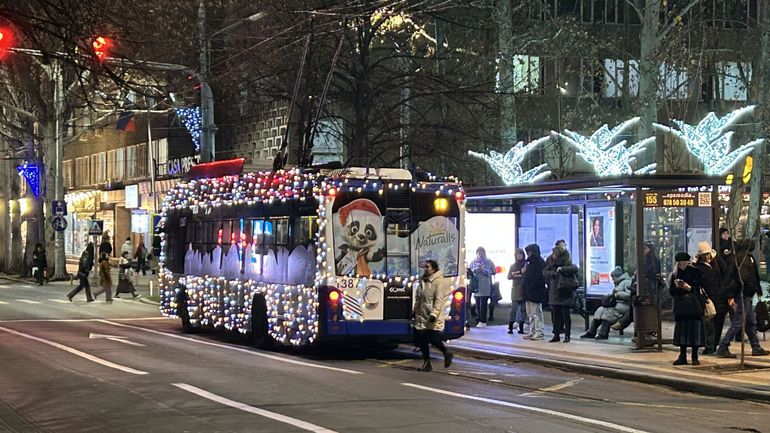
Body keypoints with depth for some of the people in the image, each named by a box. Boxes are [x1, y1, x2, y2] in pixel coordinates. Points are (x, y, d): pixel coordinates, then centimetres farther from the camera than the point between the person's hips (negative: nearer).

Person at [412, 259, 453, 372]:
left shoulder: (439, 282, -12)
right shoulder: (423, 281, 14)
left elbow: (439, 300, -19)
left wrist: (434, 314, -25)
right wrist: (415, 311, 20)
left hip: (434, 319, -8)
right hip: (422, 317, 8)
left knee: (434, 339, -9)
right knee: (422, 340, 5)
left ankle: (446, 353, 19)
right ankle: (426, 363, 15)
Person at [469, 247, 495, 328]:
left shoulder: (488, 262, 9)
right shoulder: (473, 262, 17)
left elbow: (491, 272, -3)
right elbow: (470, 270, 4)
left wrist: (483, 270, -17)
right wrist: (477, 269, -13)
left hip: (485, 287, -3)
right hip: (476, 285, 3)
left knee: (483, 304, -9)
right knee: (478, 304, 1)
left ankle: (483, 321, -9)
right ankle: (480, 320, 9)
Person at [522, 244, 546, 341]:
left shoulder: (540, 262, -11)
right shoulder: (531, 262, 18)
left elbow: (539, 278, -18)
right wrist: (523, 272, 6)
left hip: (536, 292, -10)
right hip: (529, 292, 10)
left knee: (536, 313, -7)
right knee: (530, 314, 11)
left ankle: (539, 333, -4)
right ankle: (532, 332, 16)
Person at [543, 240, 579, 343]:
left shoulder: (566, 262, -8)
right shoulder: (551, 262, 8)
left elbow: (575, 268, -24)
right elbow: (544, 272, 5)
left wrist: (562, 269, -29)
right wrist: (553, 273, -13)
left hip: (565, 291, -5)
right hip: (554, 291, 5)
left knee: (565, 314, -3)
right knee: (555, 314, 7)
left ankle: (567, 336, 3)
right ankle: (556, 335, 14)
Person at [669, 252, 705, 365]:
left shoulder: (695, 273, 0)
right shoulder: (675, 274, 10)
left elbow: (700, 289, -2)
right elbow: (671, 292, 10)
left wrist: (690, 288, -17)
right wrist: (675, 286, -10)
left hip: (694, 307, -3)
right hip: (680, 307, 3)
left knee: (694, 330, -4)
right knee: (681, 330, 2)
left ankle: (695, 357, 2)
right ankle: (682, 357, 6)